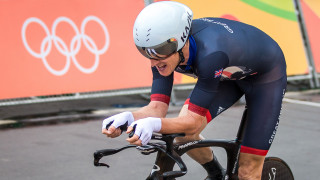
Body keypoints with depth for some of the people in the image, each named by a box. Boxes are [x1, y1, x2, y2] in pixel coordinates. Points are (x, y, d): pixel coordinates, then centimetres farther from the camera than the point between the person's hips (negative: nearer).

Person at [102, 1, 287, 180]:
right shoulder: (164, 50, -24)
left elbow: (194, 122, -41)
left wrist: (154, 124, -59)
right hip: (229, 75, 6)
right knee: (183, 134, -15)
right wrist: (128, 117, -44)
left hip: (267, 76, -6)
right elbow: (157, 107, -23)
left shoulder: (210, 53, -44)